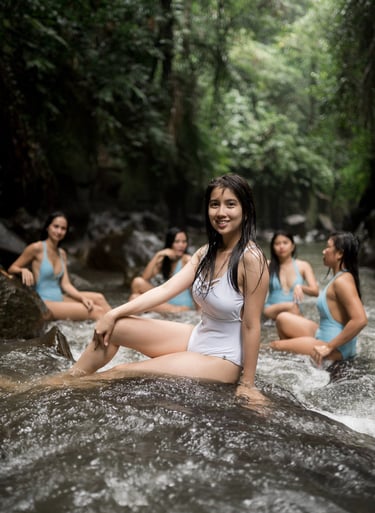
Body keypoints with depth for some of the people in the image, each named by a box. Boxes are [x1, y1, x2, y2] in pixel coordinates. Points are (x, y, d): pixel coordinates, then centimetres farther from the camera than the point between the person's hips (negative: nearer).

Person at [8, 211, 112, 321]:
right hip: (44, 303, -7)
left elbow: (65, 284, 6)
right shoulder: (36, 248, -8)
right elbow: (12, 269, -1)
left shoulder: (62, 253, 13)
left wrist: (82, 298, -10)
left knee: (98, 298, -9)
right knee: (96, 311, -19)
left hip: (59, 298, 8)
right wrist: (24, 270, -24)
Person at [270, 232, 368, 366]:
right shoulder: (339, 277, 6)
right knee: (283, 319, 14)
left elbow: (360, 320, -32)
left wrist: (329, 347, -27)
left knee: (274, 346, -4)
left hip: (337, 349, -9)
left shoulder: (342, 281, -23)